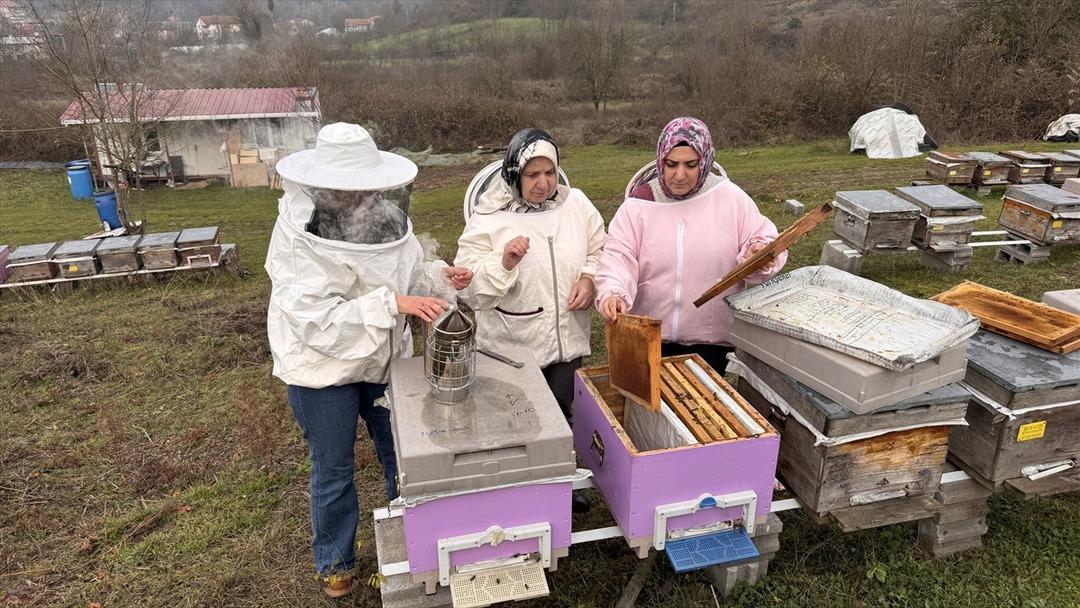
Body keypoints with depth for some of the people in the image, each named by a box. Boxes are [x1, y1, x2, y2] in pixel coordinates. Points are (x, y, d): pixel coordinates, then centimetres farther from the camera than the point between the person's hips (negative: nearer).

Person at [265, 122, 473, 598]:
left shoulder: (383, 219, -9)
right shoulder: (298, 237, -23)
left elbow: (406, 275, 4)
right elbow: (319, 318, -30)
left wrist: (440, 277, -16)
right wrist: (393, 303, -36)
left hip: (386, 359, 5)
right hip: (323, 368, -4)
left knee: (402, 456, 18)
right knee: (333, 471, 13)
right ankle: (334, 560, 38)